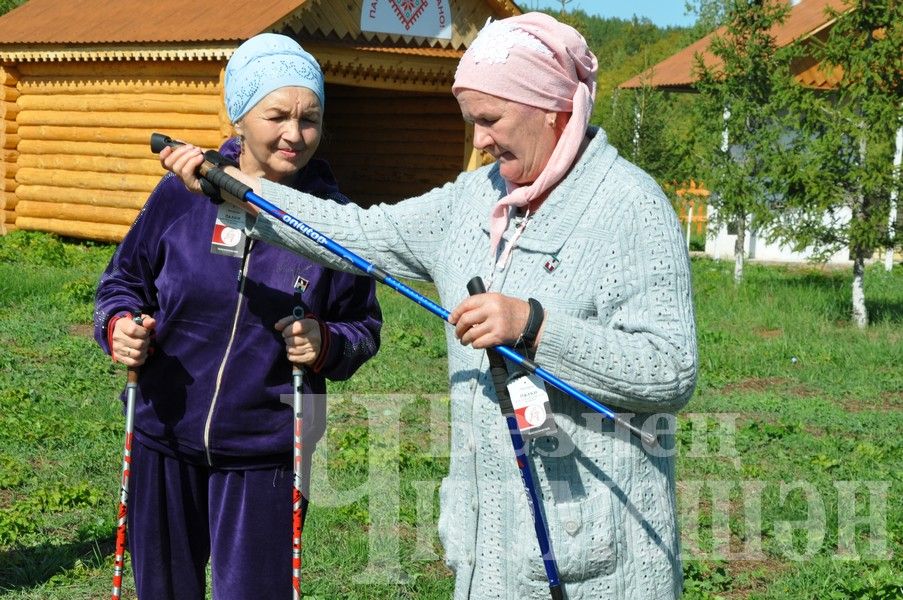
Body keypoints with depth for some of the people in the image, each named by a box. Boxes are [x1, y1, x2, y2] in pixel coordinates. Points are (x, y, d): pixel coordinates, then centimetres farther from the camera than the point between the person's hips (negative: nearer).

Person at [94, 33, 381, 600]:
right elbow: (124, 279, 8)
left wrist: (326, 344, -18)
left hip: (266, 454, -2)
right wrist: (119, 325, -12)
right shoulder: (183, 192, -5)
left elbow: (364, 328, 2)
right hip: (166, 443, 2)